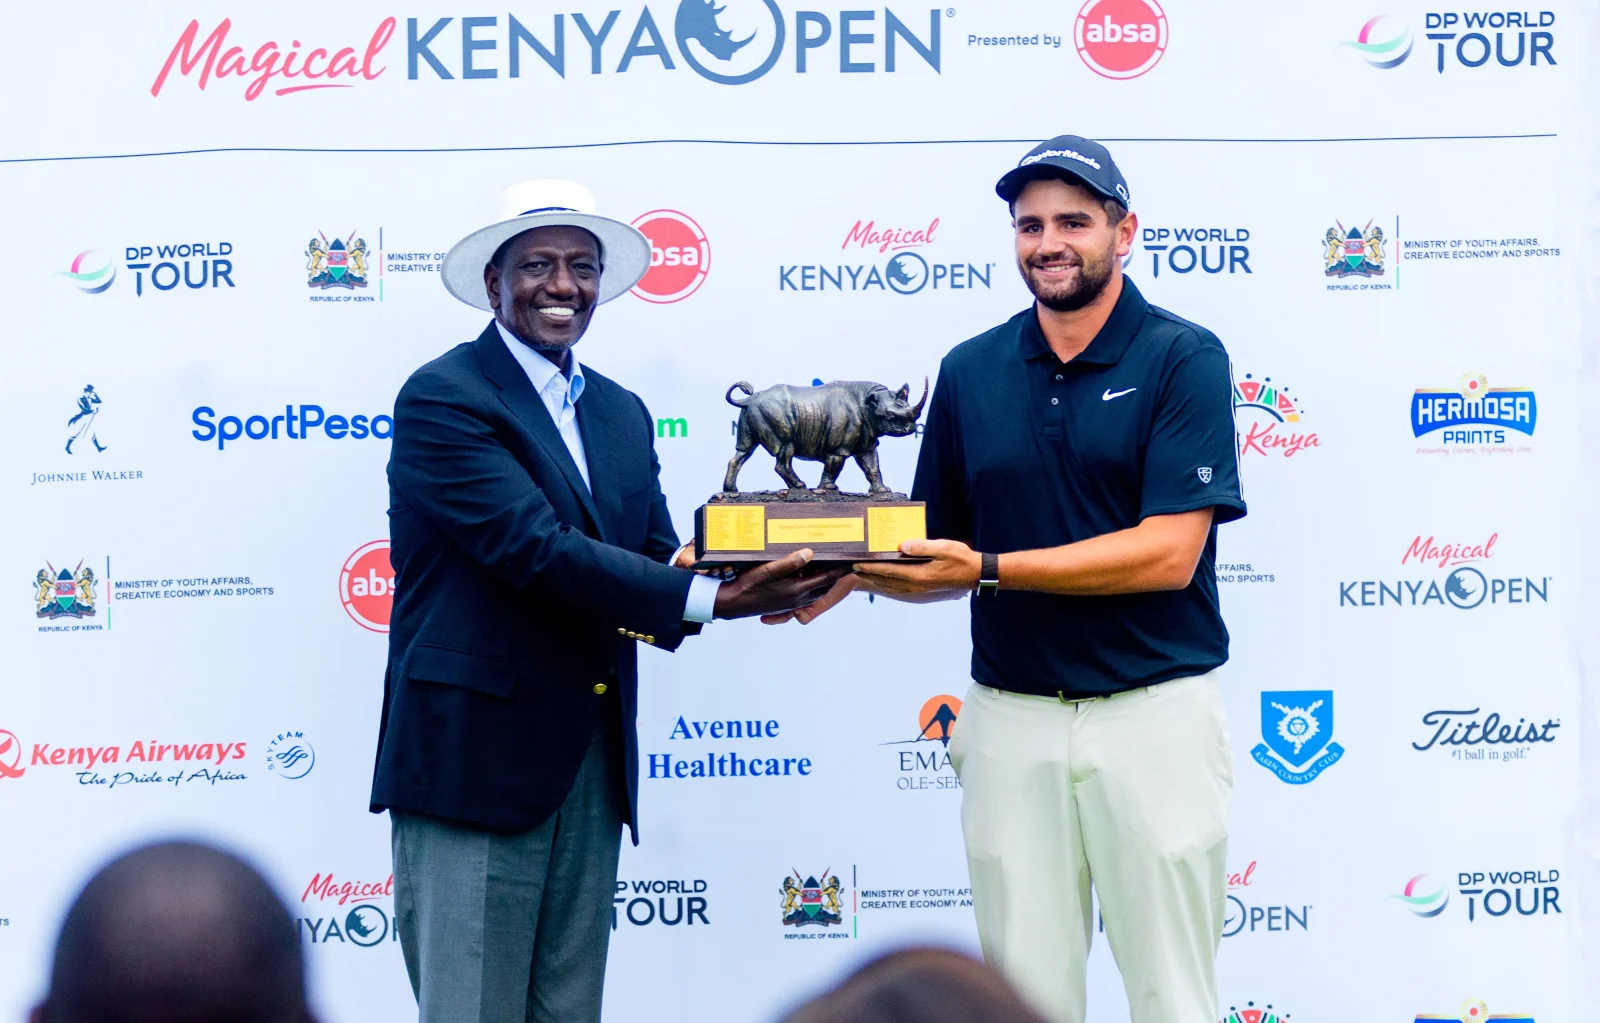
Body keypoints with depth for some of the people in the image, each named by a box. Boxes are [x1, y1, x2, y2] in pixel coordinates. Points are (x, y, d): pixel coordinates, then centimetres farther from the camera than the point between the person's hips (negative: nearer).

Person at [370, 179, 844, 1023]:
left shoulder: (621, 413, 16)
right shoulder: (442, 398, -8)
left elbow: (656, 559, 11)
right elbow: (537, 548, -19)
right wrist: (713, 598, -24)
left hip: (593, 763, 7)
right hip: (475, 757, -7)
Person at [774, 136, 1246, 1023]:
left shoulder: (1182, 360, -5)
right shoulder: (971, 371, 8)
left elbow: (1169, 553, -15)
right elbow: (941, 554, 13)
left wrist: (990, 569, -20)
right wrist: (853, 573, -8)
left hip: (1152, 714, -3)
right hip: (1011, 717, 4)